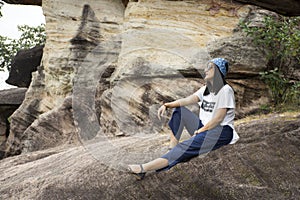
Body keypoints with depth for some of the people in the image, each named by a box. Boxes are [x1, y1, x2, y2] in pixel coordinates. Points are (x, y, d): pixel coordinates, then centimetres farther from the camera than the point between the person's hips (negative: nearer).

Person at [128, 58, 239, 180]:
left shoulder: (225, 91, -11)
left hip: (221, 131, -9)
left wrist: (200, 131, -16)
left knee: (188, 146, -30)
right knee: (178, 110, 0)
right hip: (203, 126, 9)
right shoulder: (206, 89, 15)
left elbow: (218, 119, -17)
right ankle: (173, 147, -15)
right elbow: (187, 100, 3)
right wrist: (167, 105, -11)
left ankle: (145, 168, -42)